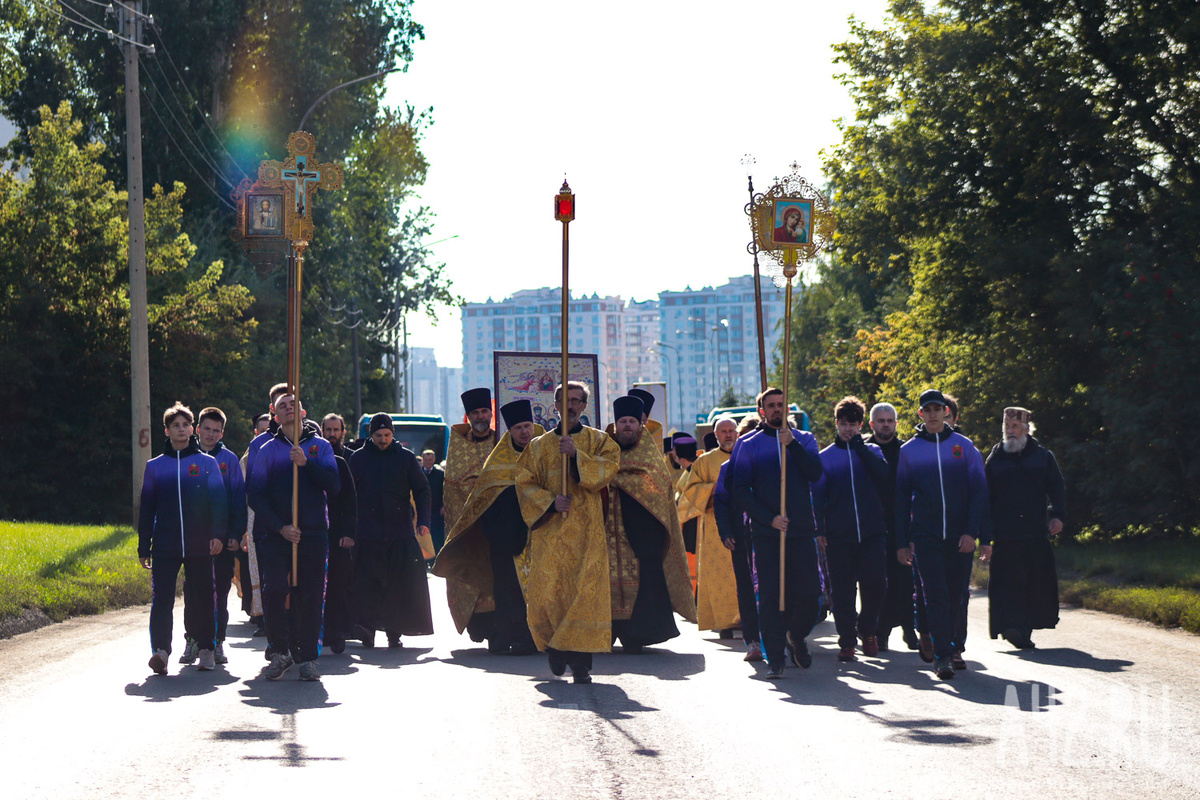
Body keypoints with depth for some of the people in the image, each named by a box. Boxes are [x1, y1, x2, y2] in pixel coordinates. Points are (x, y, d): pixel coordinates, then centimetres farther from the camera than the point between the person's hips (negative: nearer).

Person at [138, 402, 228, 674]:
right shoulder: (155, 466, 11)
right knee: (161, 598, -11)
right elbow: (146, 509, 13)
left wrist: (218, 534, -11)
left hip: (200, 547, 0)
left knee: (202, 598, 3)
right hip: (165, 547, 1)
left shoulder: (207, 463, 8)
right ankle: (160, 650, -18)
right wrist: (144, 547, 8)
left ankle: (206, 649, 15)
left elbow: (219, 501, 2)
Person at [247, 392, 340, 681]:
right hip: (275, 534, -1)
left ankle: (307, 657, 7)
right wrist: (280, 527, -8)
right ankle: (280, 652, 0)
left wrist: (307, 463, -15)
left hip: (314, 534, 1)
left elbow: (334, 486, -3)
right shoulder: (267, 450, 7)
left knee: (311, 595, -1)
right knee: (274, 590, -14)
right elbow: (256, 495, 2)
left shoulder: (320, 447, 9)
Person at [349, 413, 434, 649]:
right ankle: (367, 630, 0)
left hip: (401, 533, 0)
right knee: (367, 585, -5)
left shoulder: (406, 458, 8)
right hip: (367, 534, 0)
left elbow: (421, 490, 11)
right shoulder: (358, 459, 8)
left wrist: (423, 521, -2)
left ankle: (395, 631, 2)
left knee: (402, 585, -4)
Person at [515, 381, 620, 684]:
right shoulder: (540, 445, 14)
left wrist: (577, 455, -17)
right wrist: (550, 501, -10)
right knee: (547, 592, -8)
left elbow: (607, 469, -5)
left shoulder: (599, 441, 12)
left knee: (586, 590, -11)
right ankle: (555, 645, 19)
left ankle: (580, 662, -7)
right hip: (549, 531, 1)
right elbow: (525, 482, 7)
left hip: (587, 531, -1)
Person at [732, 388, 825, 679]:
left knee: (810, 593, -1)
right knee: (770, 596, -5)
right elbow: (741, 491, 1)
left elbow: (815, 474, -6)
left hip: (801, 531, 1)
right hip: (765, 532, -1)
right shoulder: (749, 445, 6)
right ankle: (775, 658, 0)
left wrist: (791, 444, -16)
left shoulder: (804, 440, 11)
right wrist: (769, 518, -10)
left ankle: (796, 636, 27)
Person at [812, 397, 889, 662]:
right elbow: (818, 495, 7)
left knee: (875, 585, -7)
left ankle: (867, 630, 15)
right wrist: (819, 530, -4)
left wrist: (859, 446, -6)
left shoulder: (871, 452, 12)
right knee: (843, 591, -1)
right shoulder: (825, 457, 10)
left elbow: (884, 473, -8)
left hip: (872, 533, 0)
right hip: (838, 536, 0)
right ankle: (847, 641, 7)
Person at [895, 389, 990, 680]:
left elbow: (979, 492, 4)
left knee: (958, 595, 7)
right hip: (925, 535, -1)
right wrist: (902, 541, 4)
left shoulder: (964, 446, 5)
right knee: (936, 595, -10)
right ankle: (942, 655, -12)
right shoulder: (909, 451, 6)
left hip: (961, 536, 1)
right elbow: (901, 499, 9)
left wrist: (972, 532, -6)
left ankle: (956, 648, 21)